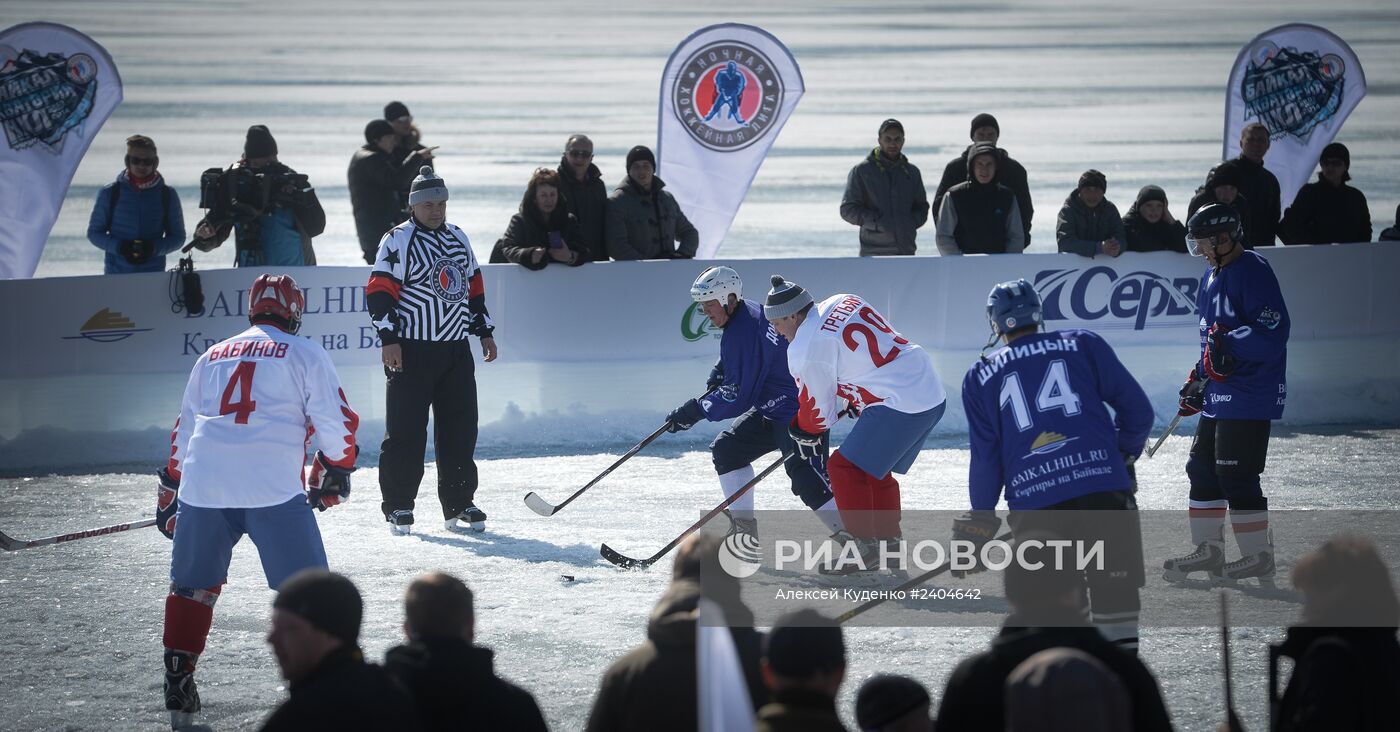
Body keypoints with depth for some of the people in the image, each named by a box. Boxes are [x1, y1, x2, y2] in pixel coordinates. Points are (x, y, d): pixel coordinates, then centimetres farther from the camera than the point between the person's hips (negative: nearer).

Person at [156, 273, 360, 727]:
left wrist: (170, 490, 38)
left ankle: (178, 690, 19)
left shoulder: (212, 357, 25)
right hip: (273, 488, -4)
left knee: (192, 587, 19)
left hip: (202, 485, 4)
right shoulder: (304, 354, 11)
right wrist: (333, 473, 19)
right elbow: (336, 423, 4)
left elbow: (184, 433, 29)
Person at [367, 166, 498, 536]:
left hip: (456, 351, 6)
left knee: (460, 429, 6)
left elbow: (473, 288, 24)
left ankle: (458, 505, 14)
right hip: (412, 350, -6)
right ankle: (398, 506, 2)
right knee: (406, 431, -6)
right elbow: (379, 291, -11)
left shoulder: (458, 239, 15)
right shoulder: (398, 241, -6)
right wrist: (389, 338, -18)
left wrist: (484, 330, 20)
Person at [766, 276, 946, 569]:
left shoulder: (806, 349, -13)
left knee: (845, 468, -2)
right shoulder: (843, 302, 11)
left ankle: (863, 548, -2)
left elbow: (817, 405, -1)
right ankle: (889, 543, 27)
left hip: (901, 406, -10)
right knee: (875, 471, 22)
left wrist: (806, 437, 19)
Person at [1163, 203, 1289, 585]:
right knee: (1203, 467, 14)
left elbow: (1271, 336, -23)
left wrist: (1228, 340, -29)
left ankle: (1258, 556, 0)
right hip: (1218, 394, 10)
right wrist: (1198, 379, 20)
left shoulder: (1253, 272, -16)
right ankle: (1208, 549, 22)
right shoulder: (1212, 277, 15)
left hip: (1250, 395, -10)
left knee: (1236, 474, -9)